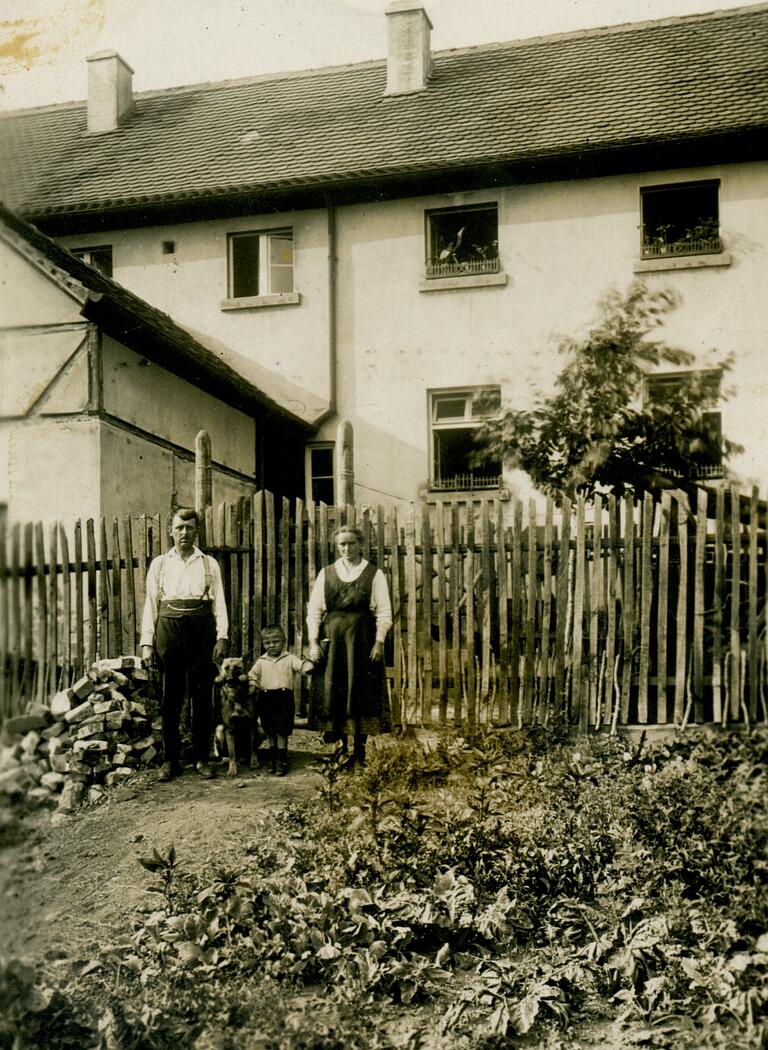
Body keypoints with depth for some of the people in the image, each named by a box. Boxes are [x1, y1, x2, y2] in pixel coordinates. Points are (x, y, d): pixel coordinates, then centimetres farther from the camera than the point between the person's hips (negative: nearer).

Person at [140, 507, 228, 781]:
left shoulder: (209, 564, 10)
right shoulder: (159, 564, 11)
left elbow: (219, 603, 5)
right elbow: (151, 604, 9)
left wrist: (221, 638, -5)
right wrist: (147, 642, 2)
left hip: (201, 630, 0)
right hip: (168, 630, 0)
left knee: (201, 696, 2)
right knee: (170, 697, 2)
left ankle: (201, 758, 11)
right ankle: (170, 759, 12)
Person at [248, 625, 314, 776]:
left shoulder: (289, 658, 4)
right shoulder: (261, 661, 12)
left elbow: (301, 665, -9)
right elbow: (253, 674, 9)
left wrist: (309, 666, -30)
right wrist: (252, 685, -10)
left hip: (284, 697, -3)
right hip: (266, 698, 3)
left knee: (282, 732, -4)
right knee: (270, 732, 12)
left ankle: (282, 761, 3)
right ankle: (272, 759, 25)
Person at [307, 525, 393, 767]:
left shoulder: (374, 574, 4)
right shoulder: (326, 574, 9)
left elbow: (384, 611, 0)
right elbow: (314, 610, 7)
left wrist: (379, 642, -10)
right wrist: (313, 642, -2)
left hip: (363, 640, -2)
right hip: (333, 639, 2)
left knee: (360, 693, -1)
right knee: (333, 692, 0)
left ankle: (359, 753, 7)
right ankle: (340, 745, 12)